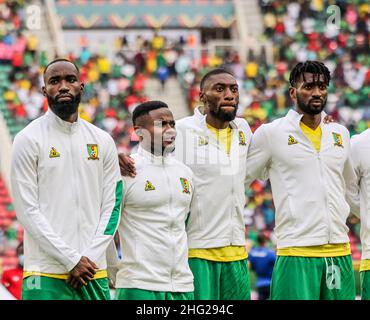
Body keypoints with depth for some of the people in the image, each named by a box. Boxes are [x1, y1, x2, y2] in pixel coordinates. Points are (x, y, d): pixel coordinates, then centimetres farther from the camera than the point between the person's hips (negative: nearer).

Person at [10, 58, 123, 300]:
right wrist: (72, 260, -11)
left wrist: (89, 258, -5)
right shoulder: (29, 139, -1)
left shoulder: (103, 141, 11)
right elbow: (28, 211, -7)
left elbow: (111, 207, 9)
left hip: (94, 273, 4)